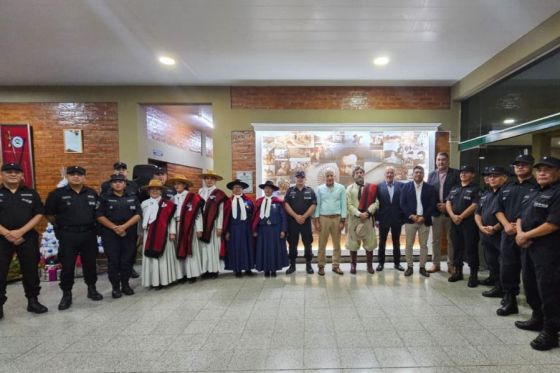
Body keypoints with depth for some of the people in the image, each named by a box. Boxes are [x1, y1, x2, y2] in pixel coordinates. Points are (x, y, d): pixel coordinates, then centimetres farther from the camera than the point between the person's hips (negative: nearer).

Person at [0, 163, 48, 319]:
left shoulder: (31, 193, 5)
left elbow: (39, 215, 0)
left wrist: (21, 231, -12)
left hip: (28, 238, 1)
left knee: (31, 271, 8)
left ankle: (33, 301, 21)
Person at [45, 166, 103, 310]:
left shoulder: (92, 193, 6)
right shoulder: (57, 193, -4)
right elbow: (49, 214, 4)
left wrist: (92, 225, 10)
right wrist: (60, 225, 7)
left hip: (89, 234, 3)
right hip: (68, 235, -3)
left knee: (90, 263, 12)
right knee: (67, 266, 4)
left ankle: (92, 289, 27)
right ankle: (66, 294, 18)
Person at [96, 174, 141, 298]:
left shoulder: (132, 198, 9)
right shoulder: (104, 198, 4)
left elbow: (137, 215, 0)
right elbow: (99, 216, -3)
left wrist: (124, 226, -13)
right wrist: (114, 227, -13)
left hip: (129, 234, 2)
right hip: (110, 234, -1)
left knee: (127, 261, 5)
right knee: (113, 262, 1)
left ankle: (125, 285, 19)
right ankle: (115, 287, 11)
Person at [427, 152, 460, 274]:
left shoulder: (455, 173, 0)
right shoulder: (431, 174, 9)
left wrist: (447, 205, -12)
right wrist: (436, 205, -7)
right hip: (436, 211, 3)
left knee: (451, 240, 6)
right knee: (435, 240, 8)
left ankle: (451, 265, 16)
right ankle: (436, 264, 17)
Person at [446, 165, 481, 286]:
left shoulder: (475, 189, -2)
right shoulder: (454, 189, 16)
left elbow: (474, 206, -12)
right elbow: (448, 203, 8)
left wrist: (461, 217, -13)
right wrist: (453, 215, -9)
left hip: (469, 223, -6)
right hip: (455, 223, 6)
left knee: (471, 249, -4)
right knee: (457, 248, 10)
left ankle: (473, 275, 3)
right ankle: (458, 272, 20)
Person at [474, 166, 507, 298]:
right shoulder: (485, 194, 15)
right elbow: (477, 213, 15)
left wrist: (495, 228, -19)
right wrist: (481, 227, -2)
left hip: (501, 234, -7)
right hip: (486, 233, 8)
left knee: (502, 262, -1)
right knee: (490, 261, 20)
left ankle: (500, 288, 8)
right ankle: (493, 278, 38)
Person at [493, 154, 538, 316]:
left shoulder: (537, 187, 1)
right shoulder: (506, 188, 18)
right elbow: (498, 208, 13)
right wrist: (506, 224, -3)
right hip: (508, 234, 5)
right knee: (507, 268, 7)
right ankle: (509, 300, 17)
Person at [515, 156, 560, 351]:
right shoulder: (533, 193, 16)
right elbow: (521, 216, 16)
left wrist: (526, 235, -13)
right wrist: (519, 233, -3)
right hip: (528, 246, 9)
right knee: (530, 284, 17)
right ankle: (537, 319, 34)